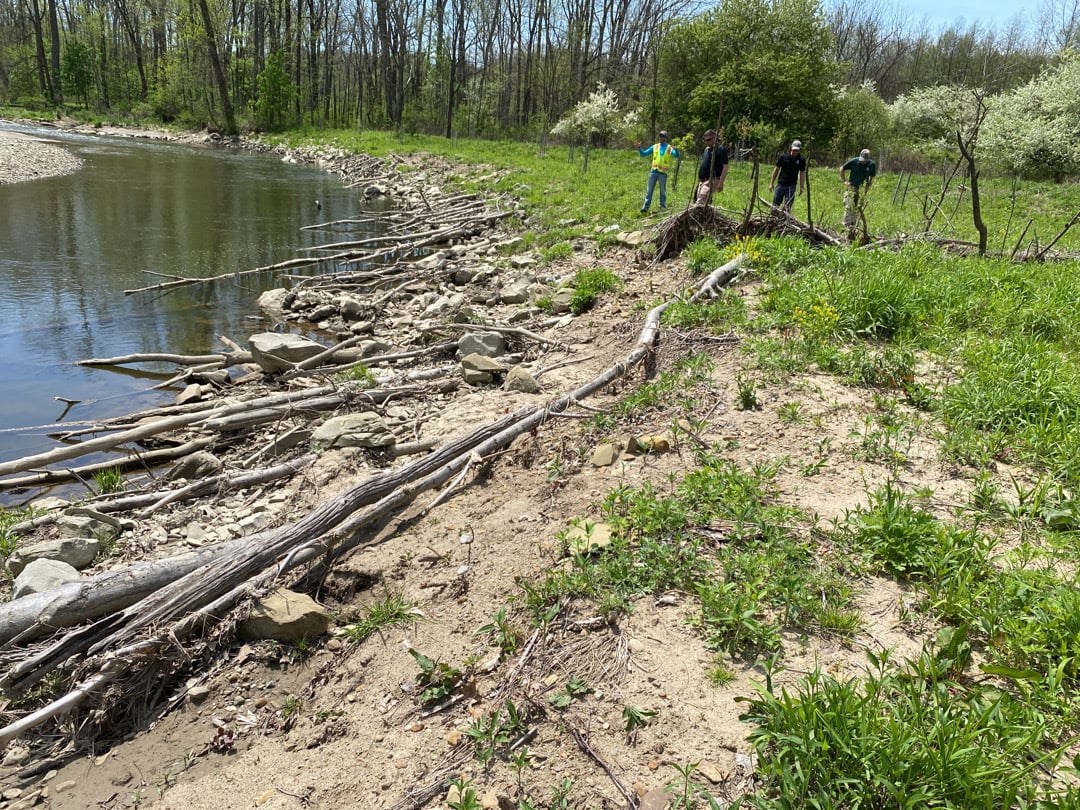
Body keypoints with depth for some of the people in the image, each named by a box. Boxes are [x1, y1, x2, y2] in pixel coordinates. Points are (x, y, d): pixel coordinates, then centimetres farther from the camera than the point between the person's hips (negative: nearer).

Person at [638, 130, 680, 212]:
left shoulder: (670, 148, 1)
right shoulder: (655, 147, 11)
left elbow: (677, 156, -15)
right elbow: (644, 154, 13)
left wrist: (676, 150, -36)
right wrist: (639, 148, -5)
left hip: (663, 173, -3)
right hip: (653, 171, 3)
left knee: (663, 191, 6)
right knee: (649, 190, 1)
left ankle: (663, 206, 15)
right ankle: (646, 207, 3)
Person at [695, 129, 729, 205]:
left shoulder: (721, 150, -9)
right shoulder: (706, 149, 16)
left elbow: (725, 167, -13)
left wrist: (721, 182, -21)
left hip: (712, 181, -9)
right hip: (702, 181, 9)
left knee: (700, 203, -21)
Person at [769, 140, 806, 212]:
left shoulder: (801, 160, 2)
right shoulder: (783, 157, 0)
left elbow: (802, 173, 7)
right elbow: (776, 169, 7)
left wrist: (802, 186, 0)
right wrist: (771, 183, 5)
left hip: (791, 185, 0)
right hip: (781, 184, 0)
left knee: (787, 206, -3)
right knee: (775, 204, 1)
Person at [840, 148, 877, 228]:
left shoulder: (872, 165, -3)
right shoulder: (854, 161, -10)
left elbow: (872, 177, 12)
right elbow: (842, 169, 3)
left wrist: (867, 187, 2)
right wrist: (844, 181, 0)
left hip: (862, 189, 2)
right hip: (851, 187, -2)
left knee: (858, 209, 6)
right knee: (848, 207, -13)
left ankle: (853, 225, 16)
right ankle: (846, 225, -11)